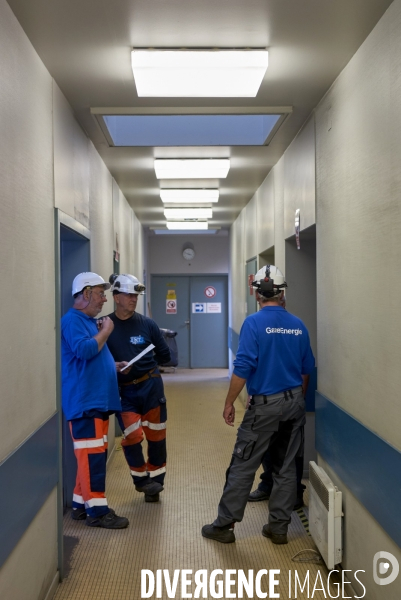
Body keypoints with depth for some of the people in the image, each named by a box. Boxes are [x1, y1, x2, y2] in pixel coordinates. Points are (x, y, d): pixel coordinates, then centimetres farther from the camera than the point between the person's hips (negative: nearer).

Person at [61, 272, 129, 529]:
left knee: (95, 454, 12)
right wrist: (105, 331, -14)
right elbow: (84, 350, -27)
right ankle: (97, 510, -2)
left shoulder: (88, 321, 20)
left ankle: (82, 504, 20)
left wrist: (114, 366, 16)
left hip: (98, 399, 10)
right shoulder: (73, 320, -11)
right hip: (84, 401, -10)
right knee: (92, 455, -8)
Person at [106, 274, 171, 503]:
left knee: (156, 435, 9)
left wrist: (145, 364, 0)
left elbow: (165, 355, 7)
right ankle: (141, 479, 16)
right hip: (124, 390, -1)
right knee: (132, 436, -9)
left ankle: (155, 481, 27)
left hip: (151, 385, 2)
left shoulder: (147, 323, -2)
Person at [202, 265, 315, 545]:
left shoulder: (254, 322, -12)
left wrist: (229, 403, -8)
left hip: (265, 404, -5)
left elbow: (243, 367, -17)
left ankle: (224, 525, 11)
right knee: (286, 467, 12)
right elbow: (307, 369, 10)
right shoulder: (298, 325, 3)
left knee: (243, 466, 4)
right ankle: (279, 527, 18)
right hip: (295, 403, 5)